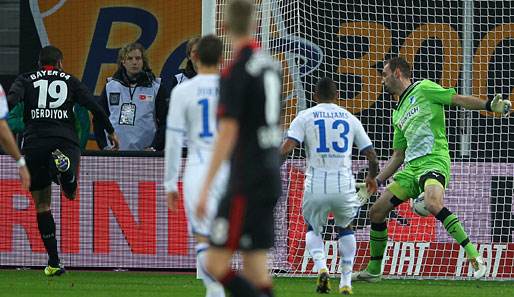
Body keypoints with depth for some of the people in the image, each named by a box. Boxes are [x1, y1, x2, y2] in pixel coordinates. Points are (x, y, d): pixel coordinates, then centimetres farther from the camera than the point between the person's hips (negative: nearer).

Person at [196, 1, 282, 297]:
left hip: (246, 183, -8)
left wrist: (206, 189, -16)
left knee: (216, 263, -7)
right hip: (271, 179, 8)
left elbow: (227, 134, -17)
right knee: (256, 268, 9)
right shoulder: (271, 65, 11)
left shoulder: (235, 72, -13)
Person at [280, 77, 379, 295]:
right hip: (344, 187, 1)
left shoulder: (305, 117, 4)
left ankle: (321, 268, -2)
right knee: (346, 228, 28)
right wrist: (372, 177, 33)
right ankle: (346, 282, 19)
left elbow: (286, 148, -10)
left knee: (313, 229, 25)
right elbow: (371, 156, 14)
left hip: (316, 187, -1)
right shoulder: (350, 119, 11)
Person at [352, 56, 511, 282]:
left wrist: (489, 105, -20)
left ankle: (474, 257, -34)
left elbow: (459, 99, -3)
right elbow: (397, 157, 30)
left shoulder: (423, 89, 5)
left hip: (433, 161, -8)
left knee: (433, 204, -35)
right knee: (377, 212, 5)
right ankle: (373, 271, 19)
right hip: (411, 167, 8)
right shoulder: (398, 113, 27)